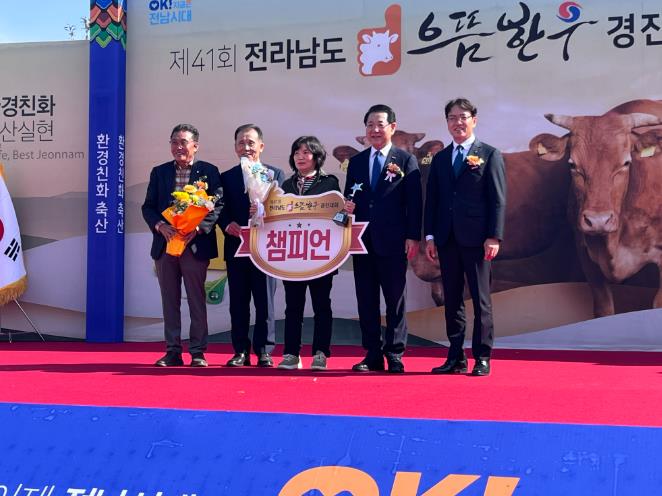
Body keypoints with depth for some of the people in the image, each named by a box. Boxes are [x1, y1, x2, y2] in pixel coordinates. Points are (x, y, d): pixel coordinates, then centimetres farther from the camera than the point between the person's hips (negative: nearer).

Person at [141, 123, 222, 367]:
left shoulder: (209, 171, 2)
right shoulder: (159, 172, 12)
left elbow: (217, 206, -4)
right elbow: (148, 207, 9)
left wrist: (198, 229, -17)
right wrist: (161, 226, -11)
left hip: (196, 244, -3)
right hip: (165, 244, 3)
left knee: (197, 299, 1)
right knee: (170, 300, 7)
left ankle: (198, 352, 8)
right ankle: (173, 351, 14)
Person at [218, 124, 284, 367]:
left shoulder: (275, 174, 6)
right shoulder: (226, 177, 12)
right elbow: (221, 210, 5)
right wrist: (227, 225, -15)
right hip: (236, 247, 2)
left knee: (265, 301, 2)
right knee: (238, 302, 6)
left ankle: (264, 351, 9)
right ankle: (241, 351, 13)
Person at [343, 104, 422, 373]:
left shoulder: (406, 160, 2)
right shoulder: (356, 162, 14)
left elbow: (414, 202, -3)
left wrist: (413, 237, -10)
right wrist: (347, 207, -6)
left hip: (393, 241, -4)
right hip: (363, 240, 4)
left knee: (395, 300, 2)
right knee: (366, 299, 6)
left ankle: (394, 356, 9)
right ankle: (373, 355, 14)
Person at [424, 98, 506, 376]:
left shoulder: (490, 155, 2)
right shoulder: (440, 159, 15)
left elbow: (498, 199, -3)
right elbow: (432, 200, 13)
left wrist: (494, 237, -12)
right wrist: (429, 236, 4)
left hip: (476, 238, -4)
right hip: (446, 239, 4)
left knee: (481, 300, 0)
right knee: (452, 300, 7)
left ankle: (482, 358, 6)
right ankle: (456, 357, 14)